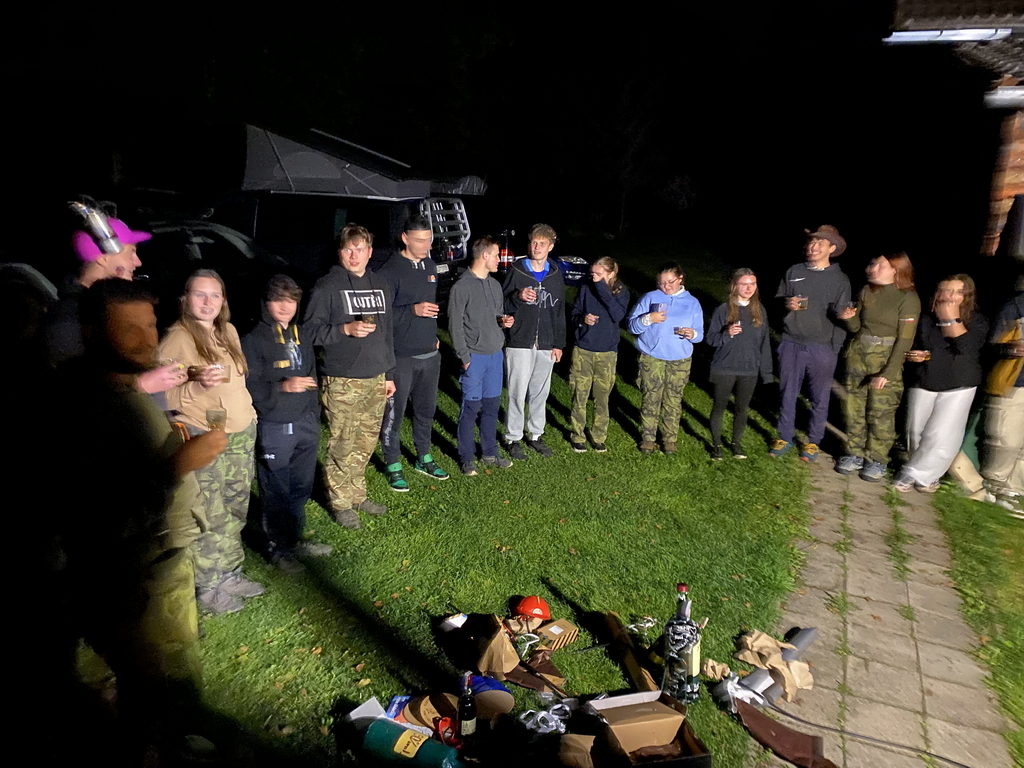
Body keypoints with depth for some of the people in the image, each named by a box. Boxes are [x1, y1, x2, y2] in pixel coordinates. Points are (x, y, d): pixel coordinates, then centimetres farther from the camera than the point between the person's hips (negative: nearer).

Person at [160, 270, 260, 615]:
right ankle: (207, 589, 19)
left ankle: (230, 575, 31)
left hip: (242, 435, 7)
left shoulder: (228, 331, 9)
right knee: (210, 518, 1)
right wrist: (198, 386, -29)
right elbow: (162, 396, -15)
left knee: (235, 511, 15)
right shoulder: (177, 339, -11)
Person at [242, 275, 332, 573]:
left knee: (301, 487, 16)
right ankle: (278, 548, 25)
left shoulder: (302, 336, 10)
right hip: (273, 429, -6)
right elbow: (249, 386, -14)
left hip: (305, 425, 6)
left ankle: (295, 540, 35)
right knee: (276, 492, 7)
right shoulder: (253, 340, -10)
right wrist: (283, 386, -26)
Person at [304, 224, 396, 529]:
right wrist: (346, 329, -22)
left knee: (366, 443, 13)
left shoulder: (381, 284, 13)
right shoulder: (327, 286, -5)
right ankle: (341, 504, 18)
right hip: (341, 381, -5)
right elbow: (311, 329, -8)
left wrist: (389, 374, 17)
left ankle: (357, 495, 30)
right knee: (342, 446, 1)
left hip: (375, 379, 6)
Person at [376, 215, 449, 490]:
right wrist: (413, 310, -25)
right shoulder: (390, 271, -13)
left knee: (426, 409, 17)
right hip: (401, 356, -7)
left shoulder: (429, 266, 10)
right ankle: (393, 465, 20)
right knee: (394, 412, 4)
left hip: (430, 354, 7)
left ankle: (424, 458, 34)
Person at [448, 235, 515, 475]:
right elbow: (455, 326, -10)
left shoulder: (495, 285, 13)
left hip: (496, 354, 7)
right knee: (471, 407, 0)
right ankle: (467, 458, 14)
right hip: (474, 356, -6)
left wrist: (504, 320, 0)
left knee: (492, 405, 13)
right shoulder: (462, 287, -9)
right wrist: (465, 357, -13)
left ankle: (489, 453, 26)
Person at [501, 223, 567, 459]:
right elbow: (502, 306, -3)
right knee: (517, 393, 0)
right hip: (519, 343, -3)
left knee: (540, 393, 11)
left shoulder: (555, 275, 8)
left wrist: (559, 344, 9)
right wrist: (518, 297, -23)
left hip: (546, 346, 3)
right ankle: (513, 438, 14)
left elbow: (559, 311, 12)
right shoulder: (516, 271, -2)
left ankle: (536, 435, 26)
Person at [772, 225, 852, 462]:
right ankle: (784, 437, 23)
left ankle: (813, 441, 22)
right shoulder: (793, 272, 7)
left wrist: (835, 349, -12)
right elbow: (777, 300, 16)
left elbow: (840, 317, 1)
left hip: (822, 348, -1)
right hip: (791, 344, 2)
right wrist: (786, 304, -7)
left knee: (819, 397, 7)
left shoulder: (840, 279, 2)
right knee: (787, 393, 9)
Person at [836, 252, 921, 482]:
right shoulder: (867, 291, 3)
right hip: (858, 355, 5)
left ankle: (877, 461, 16)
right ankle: (855, 454, 23)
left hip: (886, 360, -5)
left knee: (881, 414, 1)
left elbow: (905, 340, -13)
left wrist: (887, 373, -18)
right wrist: (849, 318, -14)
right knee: (854, 409, 9)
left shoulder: (908, 298, -11)